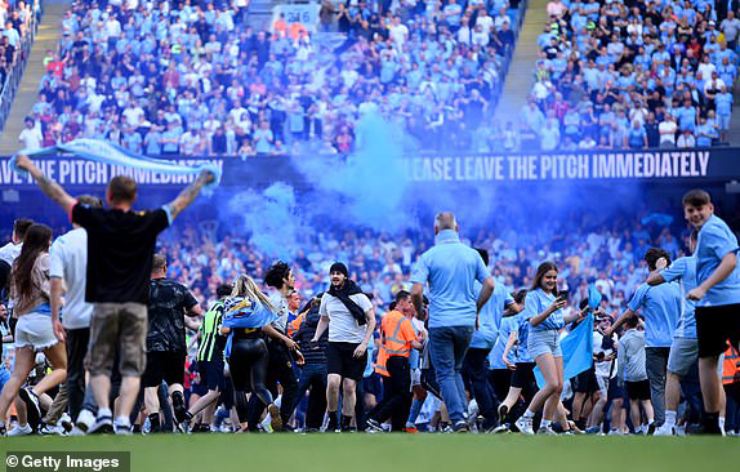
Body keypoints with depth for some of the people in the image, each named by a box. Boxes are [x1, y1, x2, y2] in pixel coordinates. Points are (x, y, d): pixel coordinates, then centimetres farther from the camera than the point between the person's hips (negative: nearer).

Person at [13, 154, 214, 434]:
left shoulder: (96, 220, -4)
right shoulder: (148, 223, 0)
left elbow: (59, 196, 5)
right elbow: (181, 203, 15)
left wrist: (31, 168, 16)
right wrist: (201, 182, 32)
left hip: (104, 304, -1)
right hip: (136, 305, 1)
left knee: (99, 366, 8)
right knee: (131, 368, 2)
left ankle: (104, 413, -12)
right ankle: (123, 421, -13)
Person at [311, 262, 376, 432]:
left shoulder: (358, 296, -3)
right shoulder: (327, 297, 9)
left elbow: (371, 320, -2)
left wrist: (364, 344, -11)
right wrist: (316, 338, 11)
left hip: (355, 347, -2)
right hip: (334, 345, 2)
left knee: (349, 387, -2)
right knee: (333, 382, -16)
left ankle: (346, 425, 8)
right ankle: (332, 421, -3)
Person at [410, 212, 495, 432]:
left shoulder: (428, 256, -6)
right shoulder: (472, 254, 4)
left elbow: (416, 292, -13)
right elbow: (489, 285, 3)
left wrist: (420, 313, 6)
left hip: (440, 323, -4)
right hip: (466, 322, 4)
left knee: (445, 374, 1)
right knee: (456, 370, 21)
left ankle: (458, 419, -11)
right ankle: (462, 412, 6)